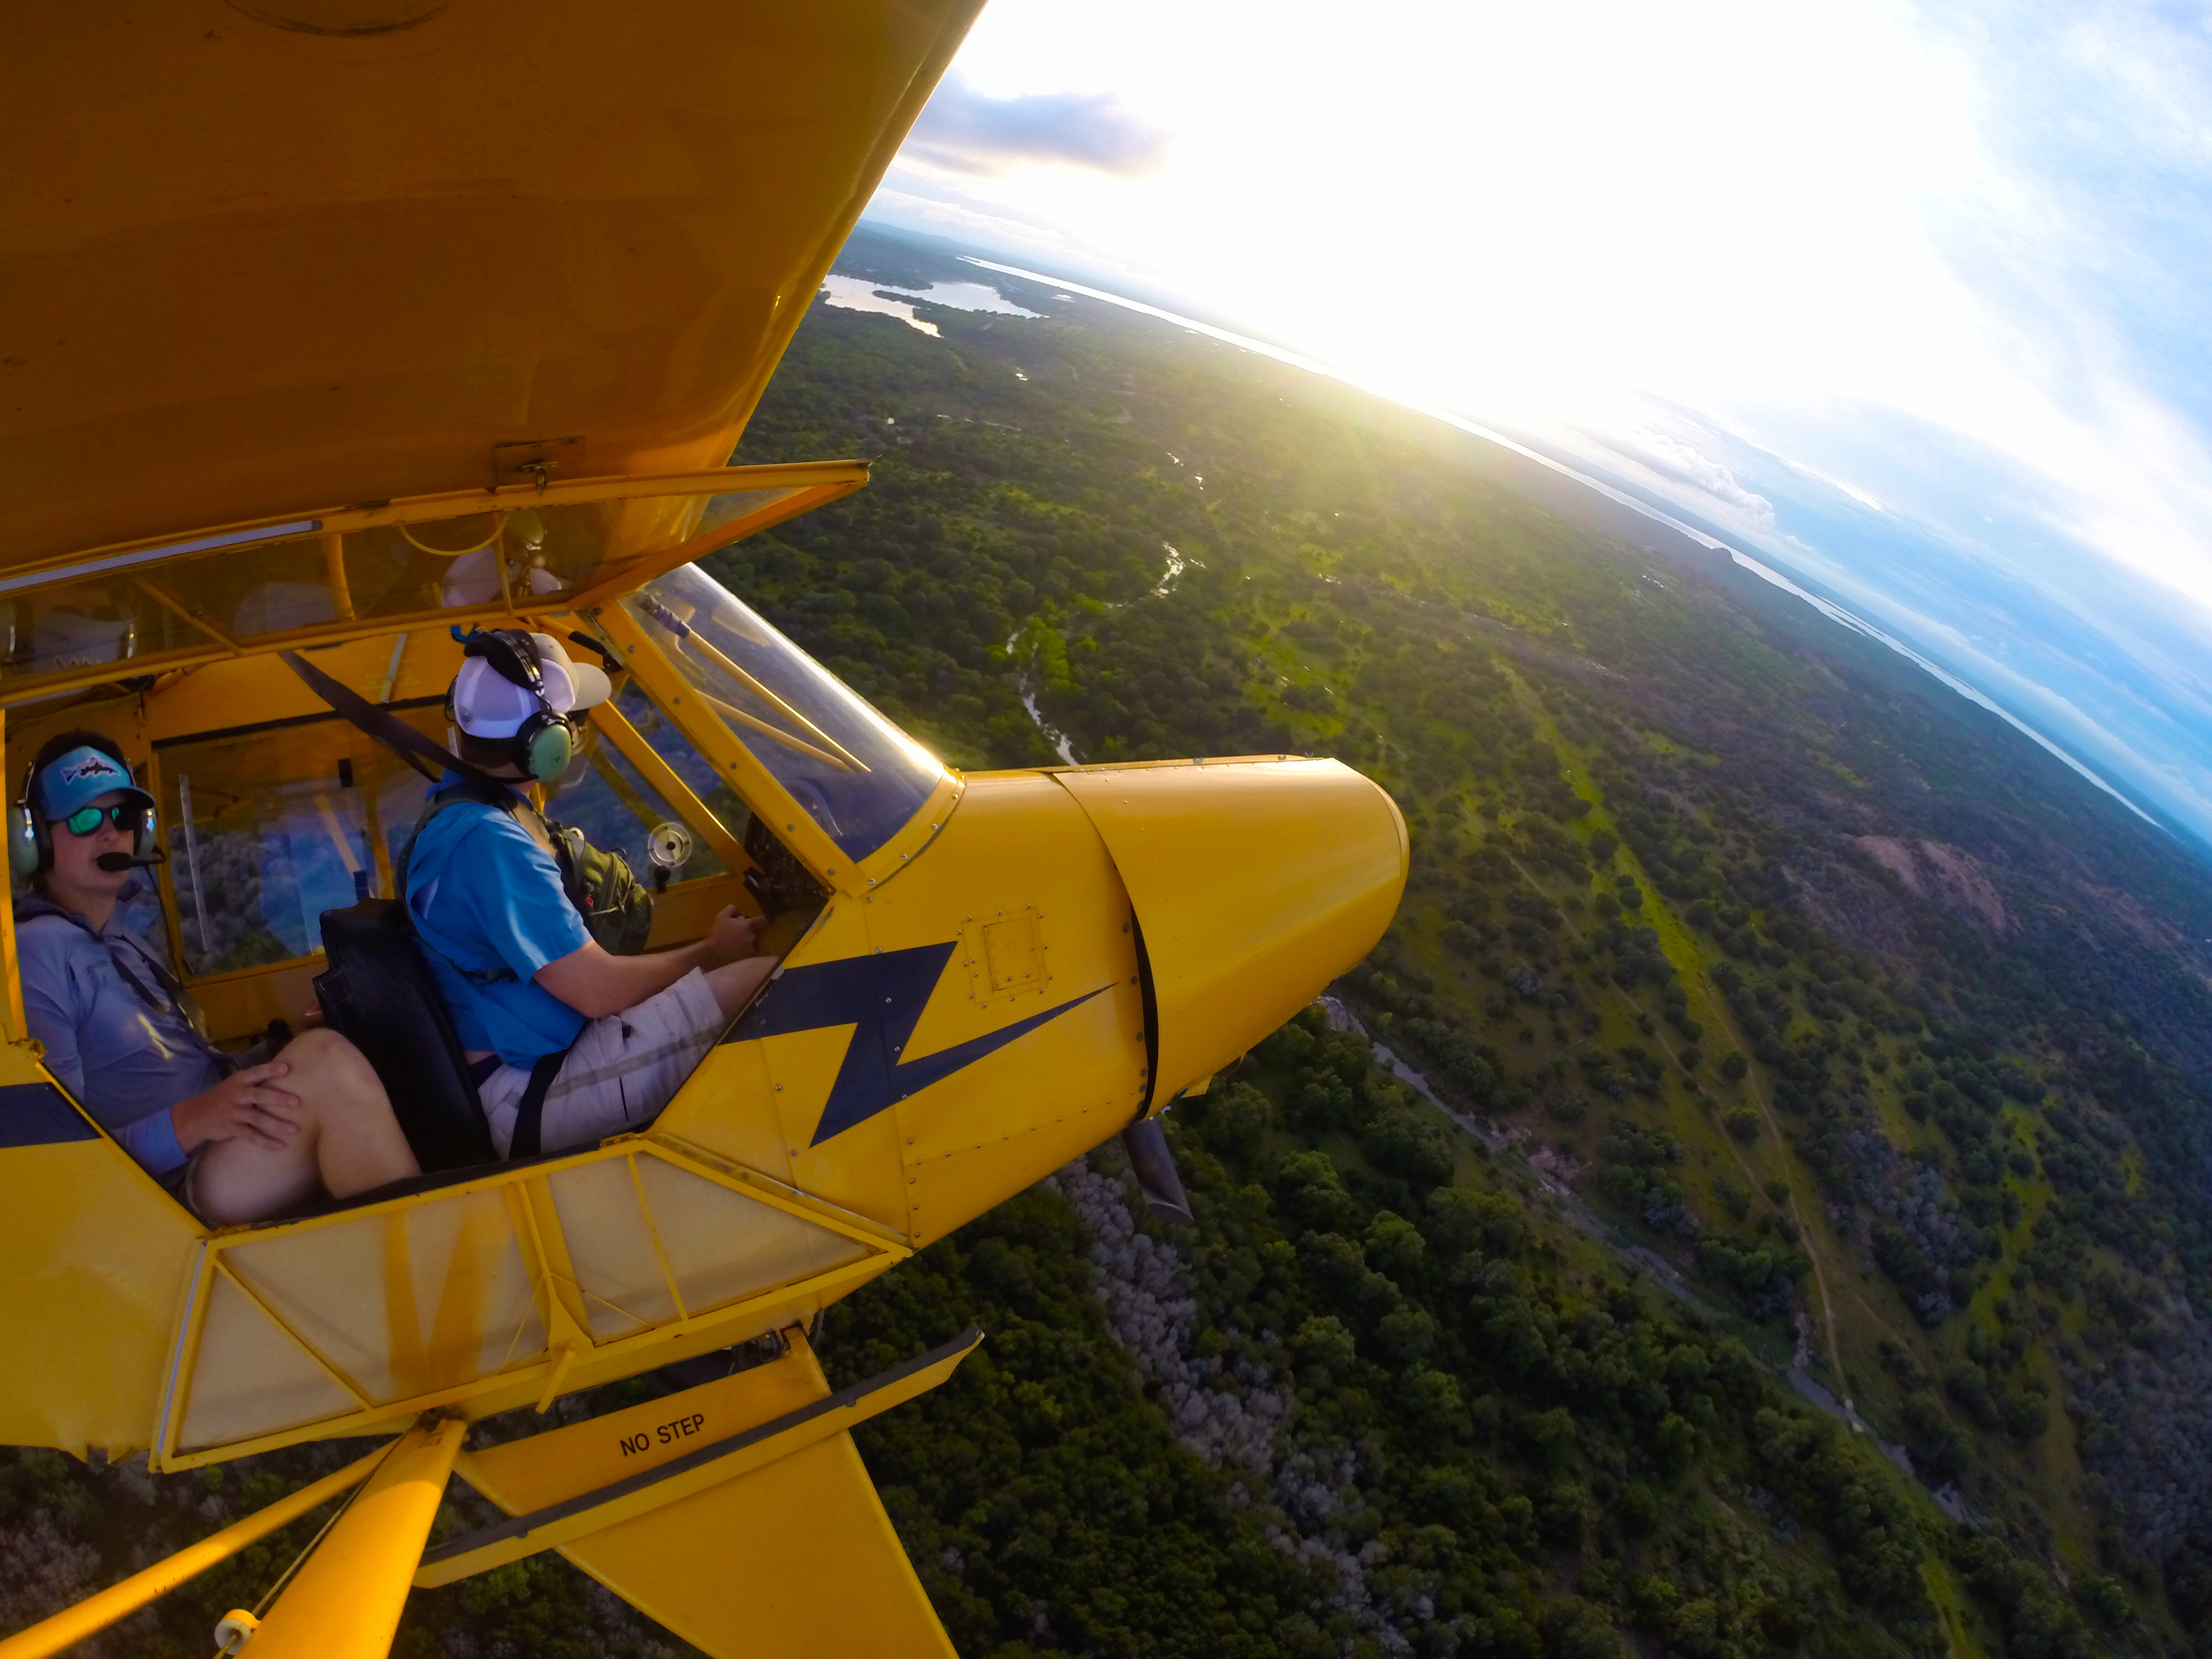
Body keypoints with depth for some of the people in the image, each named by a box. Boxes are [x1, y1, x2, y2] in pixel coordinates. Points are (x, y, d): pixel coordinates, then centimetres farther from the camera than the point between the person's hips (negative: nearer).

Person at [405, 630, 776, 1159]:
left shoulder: (460, 801, 9)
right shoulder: (486, 839, -24)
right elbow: (598, 991, -22)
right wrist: (713, 952, -7)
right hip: (527, 1102, -11)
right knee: (769, 984, -22)